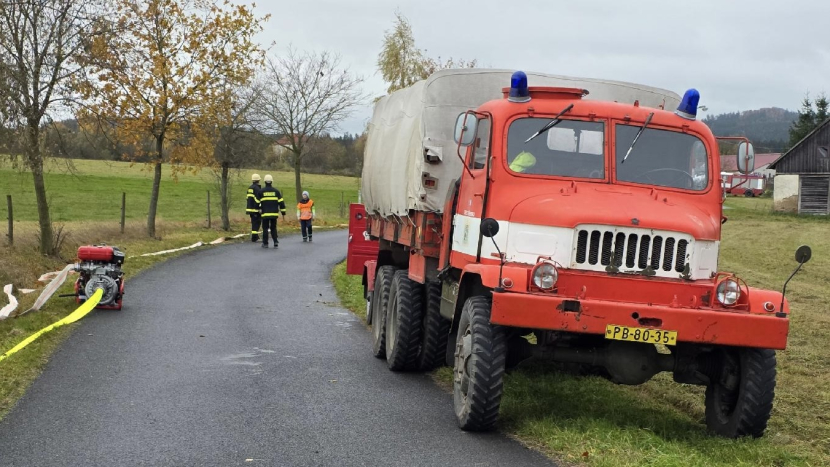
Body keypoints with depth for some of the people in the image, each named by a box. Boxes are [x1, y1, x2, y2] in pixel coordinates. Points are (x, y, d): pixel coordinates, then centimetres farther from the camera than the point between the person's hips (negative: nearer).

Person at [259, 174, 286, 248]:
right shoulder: (276, 191, 2)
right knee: (273, 228, 12)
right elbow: (281, 202, 1)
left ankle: (265, 243, 4)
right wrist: (283, 212, 7)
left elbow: (257, 202, 2)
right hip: (274, 214, 2)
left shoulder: (261, 192, -2)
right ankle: (276, 242, 1)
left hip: (265, 214, -2)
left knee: (265, 228, 5)